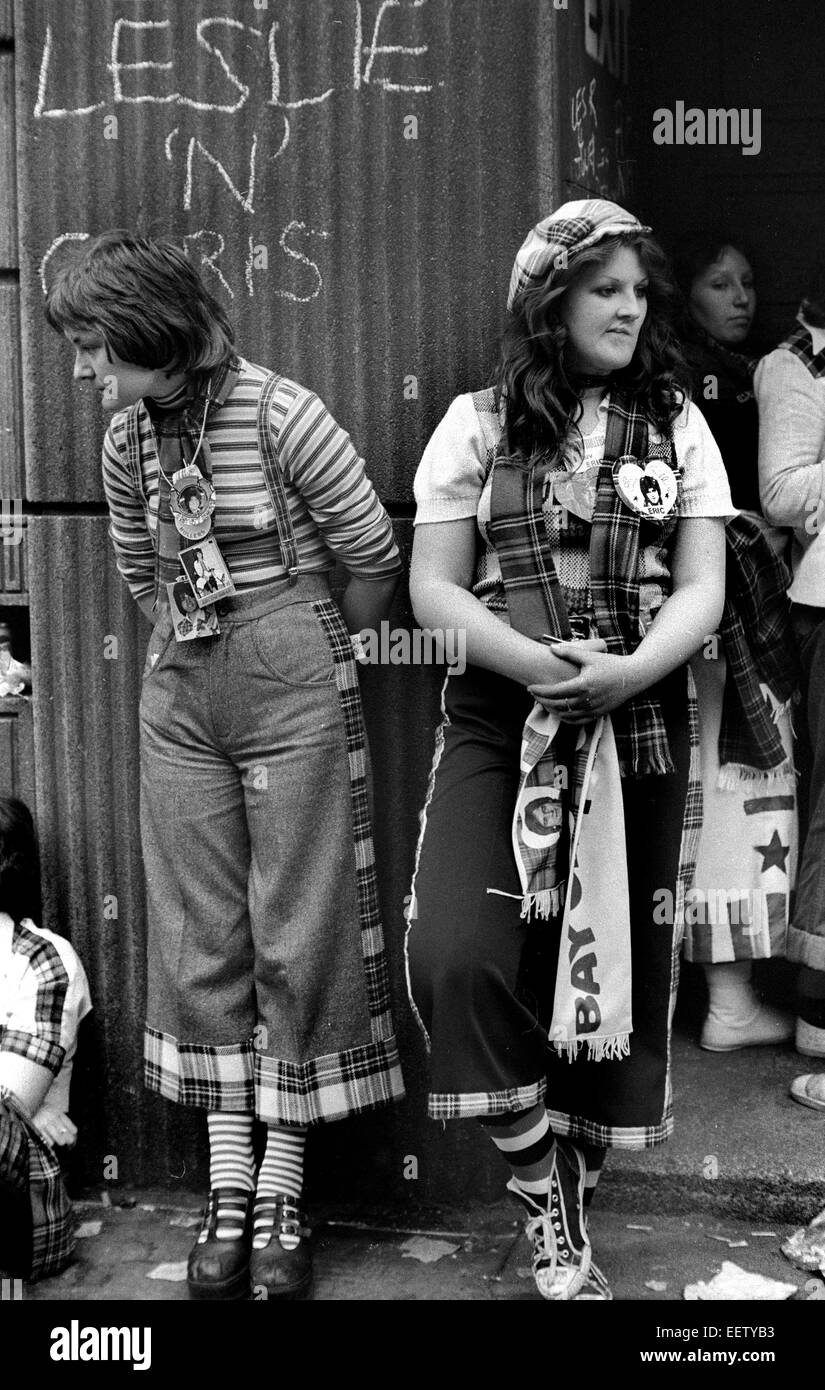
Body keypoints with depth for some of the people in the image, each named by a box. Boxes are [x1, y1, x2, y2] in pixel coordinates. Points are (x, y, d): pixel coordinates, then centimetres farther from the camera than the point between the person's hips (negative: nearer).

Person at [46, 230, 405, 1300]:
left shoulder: (282, 416, -15)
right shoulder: (126, 440, 2)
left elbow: (373, 558, -5)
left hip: (293, 687, -5)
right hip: (178, 696, 5)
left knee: (298, 934, 1)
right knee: (199, 939, 6)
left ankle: (282, 1195, 13)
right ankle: (228, 1190, 18)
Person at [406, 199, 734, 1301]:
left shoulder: (677, 423, 9)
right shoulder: (479, 423, 5)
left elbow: (703, 589, 2)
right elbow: (434, 587, 0)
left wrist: (631, 670, -18)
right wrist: (534, 664, -17)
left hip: (641, 727, 2)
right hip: (497, 722, -1)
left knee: (618, 963, 6)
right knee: (456, 951, -19)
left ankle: (571, 1196, 26)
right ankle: (543, 1182, 4)